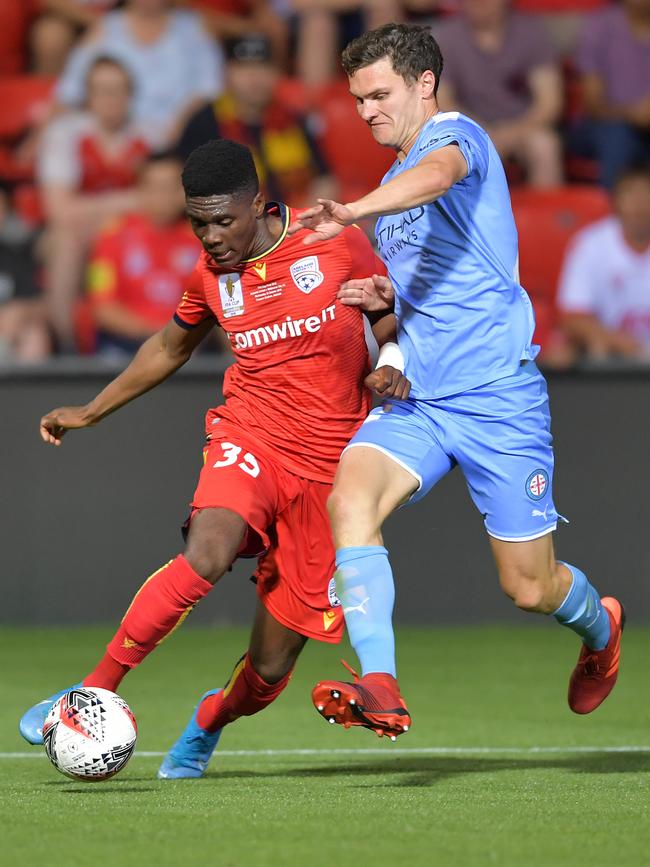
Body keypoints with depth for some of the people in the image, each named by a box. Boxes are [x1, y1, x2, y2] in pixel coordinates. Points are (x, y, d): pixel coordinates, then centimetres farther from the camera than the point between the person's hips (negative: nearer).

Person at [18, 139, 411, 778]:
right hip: (249, 438, 1)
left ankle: (208, 722, 38)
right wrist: (91, 411, 24)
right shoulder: (211, 275, 3)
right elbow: (172, 346, 23)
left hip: (327, 471, -1)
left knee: (269, 669, 2)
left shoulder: (337, 245, -6)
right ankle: (92, 694, -26)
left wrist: (386, 370, -9)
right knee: (206, 555, -35)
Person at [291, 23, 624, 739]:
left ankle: (599, 626, 37)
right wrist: (390, 295, 9)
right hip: (416, 397, 7)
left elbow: (438, 174, -33)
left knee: (530, 589, 0)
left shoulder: (455, 135, -6)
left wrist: (354, 212, -51)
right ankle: (379, 687, -34)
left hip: (499, 395, -7)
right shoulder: (394, 183, 20)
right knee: (349, 498, -25)